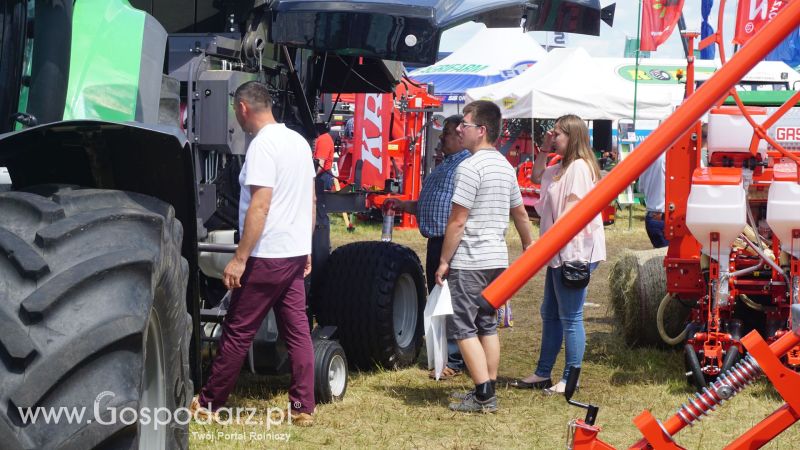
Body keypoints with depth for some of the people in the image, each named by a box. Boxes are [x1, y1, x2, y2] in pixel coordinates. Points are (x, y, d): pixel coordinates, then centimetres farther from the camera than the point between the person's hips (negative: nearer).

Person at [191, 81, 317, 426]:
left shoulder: (263, 145, -16)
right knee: (298, 330, 7)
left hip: (267, 256, -8)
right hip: (297, 254, 8)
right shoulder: (299, 141, 11)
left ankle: (209, 404, 9)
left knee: (238, 331, 1)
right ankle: (303, 408, 7)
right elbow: (310, 201, 17)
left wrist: (240, 259, -20)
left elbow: (259, 206, -21)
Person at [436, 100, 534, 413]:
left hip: (469, 261, -8)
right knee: (487, 325, 14)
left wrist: (444, 261, -10)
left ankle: (483, 396, -8)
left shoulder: (470, 167, -15)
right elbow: (520, 213, 21)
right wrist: (528, 245, 37)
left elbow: (457, 221, -17)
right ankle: (488, 392, 16)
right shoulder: (506, 166, 11)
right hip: (497, 258, 8)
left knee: (463, 328, -3)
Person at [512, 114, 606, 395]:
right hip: (558, 254, 11)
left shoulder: (580, 167, -15)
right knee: (550, 313, 16)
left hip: (574, 253, -11)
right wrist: (544, 150, 18)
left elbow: (573, 208, -22)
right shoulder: (562, 167, 16)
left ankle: (570, 379, 0)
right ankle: (542, 374, 24)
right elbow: (536, 177, 32)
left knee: (570, 317, -5)